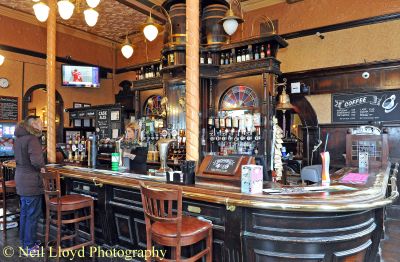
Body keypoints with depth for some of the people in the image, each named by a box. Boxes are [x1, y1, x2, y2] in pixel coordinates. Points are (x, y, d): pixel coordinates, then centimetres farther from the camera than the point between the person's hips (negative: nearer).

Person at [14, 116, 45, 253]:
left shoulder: (18, 138, 9)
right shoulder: (32, 139, -20)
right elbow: (36, 160, -31)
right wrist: (42, 167, -11)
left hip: (21, 180, 9)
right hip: (31, 182, -9)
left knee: (24, 211, 21)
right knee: (33, 214, 3)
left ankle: (24, 240, 34)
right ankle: (29, 245, 14)